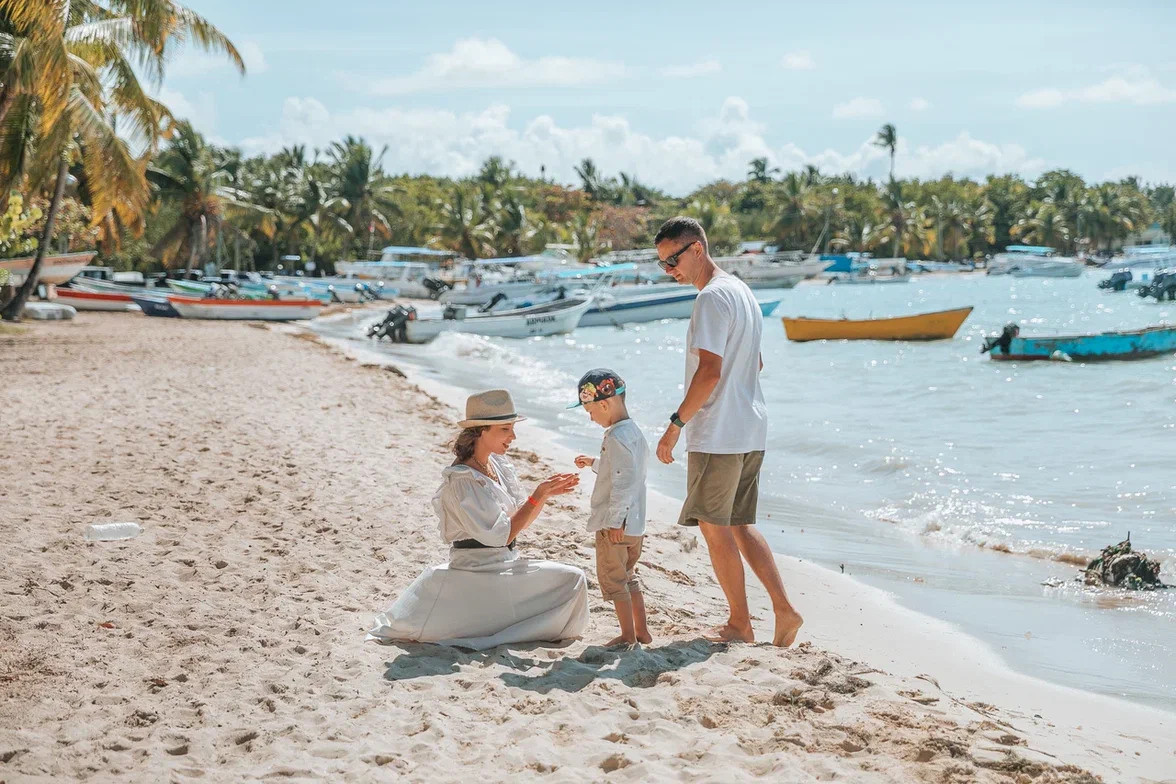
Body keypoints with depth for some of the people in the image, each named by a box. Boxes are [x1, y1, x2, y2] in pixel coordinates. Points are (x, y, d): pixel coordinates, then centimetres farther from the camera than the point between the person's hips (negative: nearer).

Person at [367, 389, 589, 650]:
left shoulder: (499, 464, 8)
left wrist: (547, 493, -4)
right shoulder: (462, 480, -17)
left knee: (574, 579, 0)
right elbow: (502, 534, -18)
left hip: (507, 564, 9)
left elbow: (521, 519, 12)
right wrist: (538, 497, -18)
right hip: (477, 569, -9)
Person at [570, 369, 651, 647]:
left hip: (615, 525, -10)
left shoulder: (617, 437, -20)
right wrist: (594, 463, 28)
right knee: (628, 577, 19)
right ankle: (641, 632, 22)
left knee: (612, 579, 1)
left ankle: (628, 635, 4)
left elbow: (624, 480, -25)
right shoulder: (634, 432, 11)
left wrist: (615, 520, -24)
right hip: (635, 523, 10)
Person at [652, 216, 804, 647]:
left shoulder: (712, 297, -15)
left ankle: (739, 623, 9)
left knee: (714, 526, 2)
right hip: (751, 430, 10)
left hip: (718, 434, -10)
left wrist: (676, 424, -18)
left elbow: (710, 370, -23)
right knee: (739, 525, 14)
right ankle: (783, 609, 8)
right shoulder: (742, 291, 15)